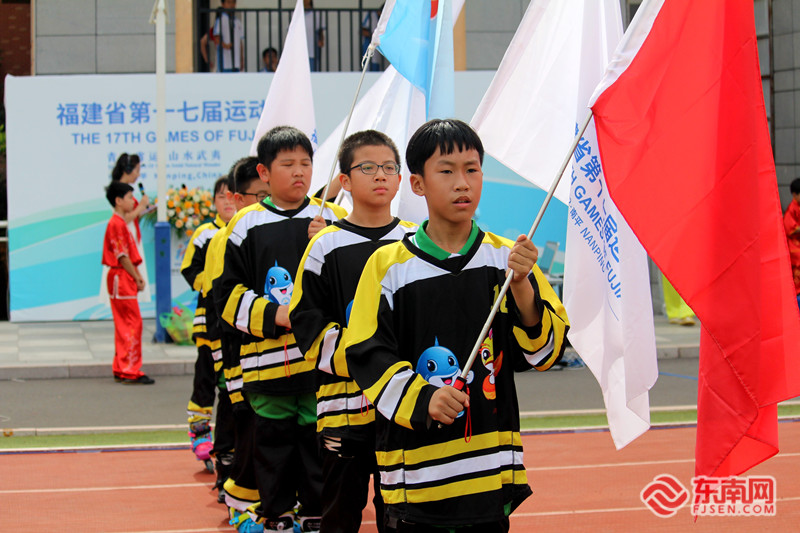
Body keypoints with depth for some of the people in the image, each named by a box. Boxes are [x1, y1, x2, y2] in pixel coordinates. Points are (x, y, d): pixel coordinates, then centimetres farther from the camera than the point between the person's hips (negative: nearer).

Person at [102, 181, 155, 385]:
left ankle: (121, 369, 16)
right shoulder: (117, 224, -15)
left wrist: (137, 276, 10)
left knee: (124, 325, 12)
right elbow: (122, 256, -17)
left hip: (124, 279, 11)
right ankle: (131, 371, -8)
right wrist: (137, 278, -12)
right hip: (122, 278, -11)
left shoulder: (120, 223, 17)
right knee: (133, 324, -9)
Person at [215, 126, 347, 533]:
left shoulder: (331, 219, 5)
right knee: (273, 439, 7)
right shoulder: (247, 224, 3)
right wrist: (273, 314, -11)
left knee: (319, 439, 3)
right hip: (267, 357, 0)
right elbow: (229, 293, 2)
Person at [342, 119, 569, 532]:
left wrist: (522, 285, -15)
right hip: (418, 463, -2)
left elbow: (544, 351, 1)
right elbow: (366, 356, -4)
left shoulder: (508, 258, 4)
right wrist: (423, 399, -19)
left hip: (491, 461, 2)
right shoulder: (388, 266, -2)